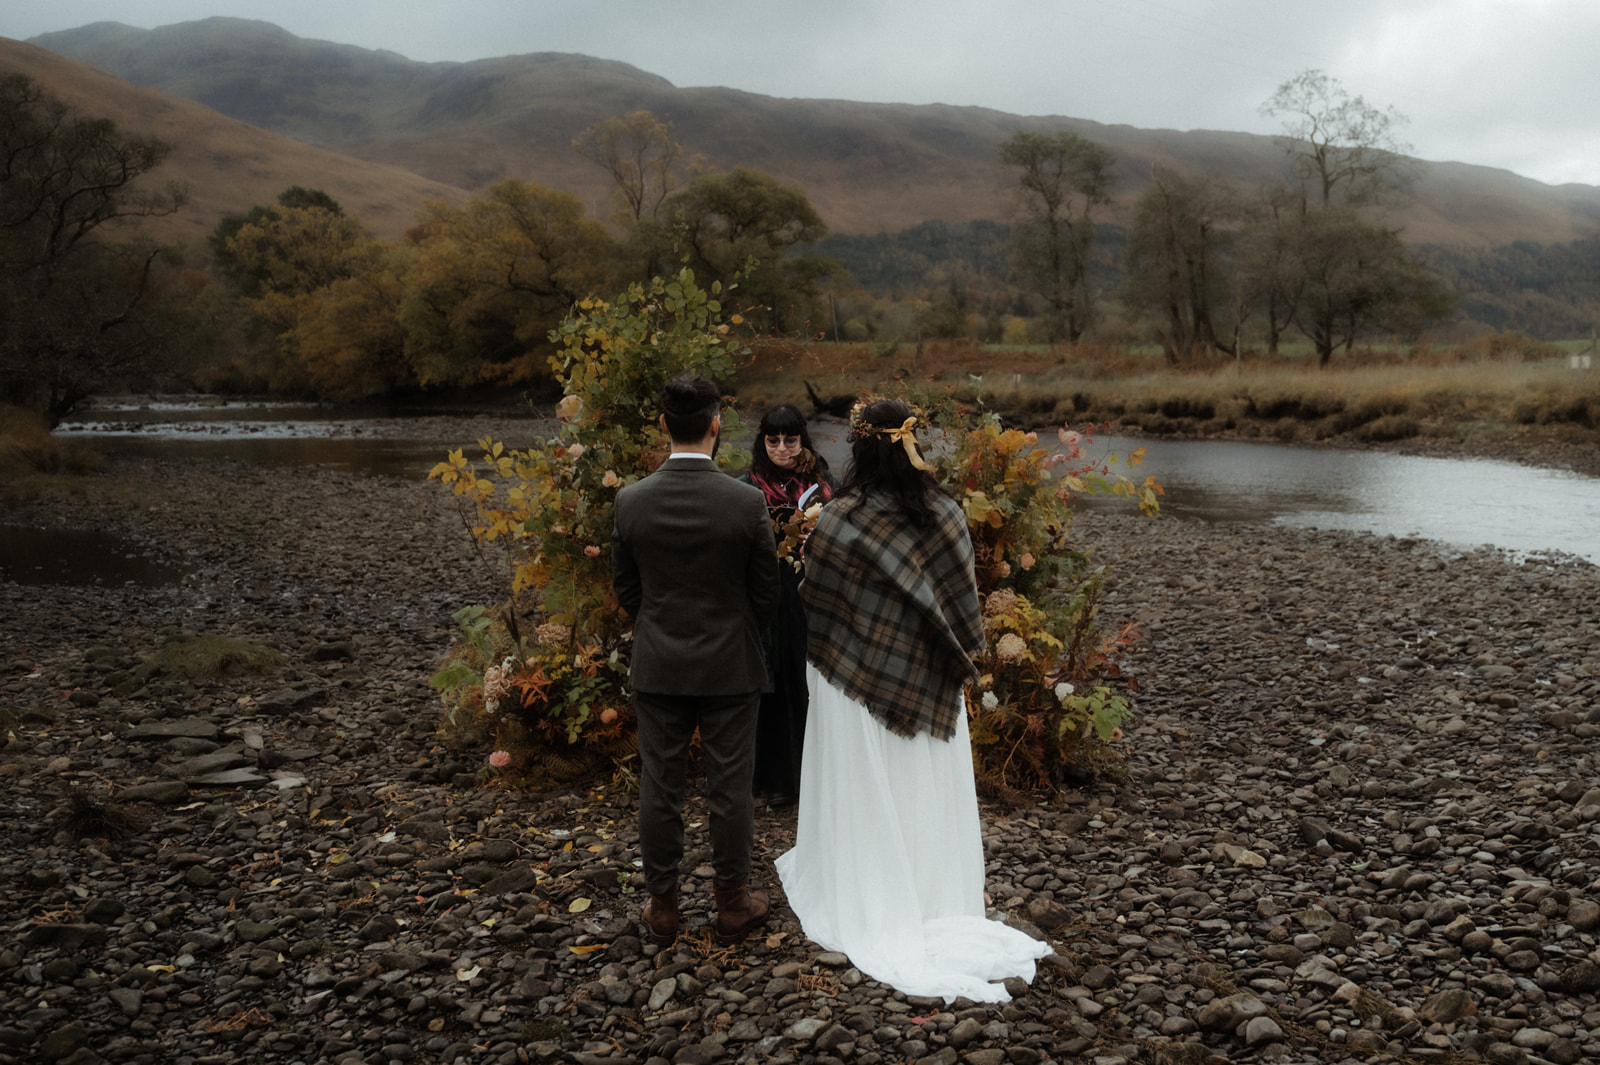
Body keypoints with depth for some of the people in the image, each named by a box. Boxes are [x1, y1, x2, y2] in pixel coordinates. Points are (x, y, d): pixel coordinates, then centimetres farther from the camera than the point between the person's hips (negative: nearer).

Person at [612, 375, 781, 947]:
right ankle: (732, 903, 24)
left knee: (660, 787, 12)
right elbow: (766, 592, -4)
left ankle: (662, 905, 25)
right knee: (730, 789, 11)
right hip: (730, 667, -2)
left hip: (657, 668, 2)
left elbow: (625, 588, 2)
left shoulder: (631, 501, -10)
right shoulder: (747, 502, -15)